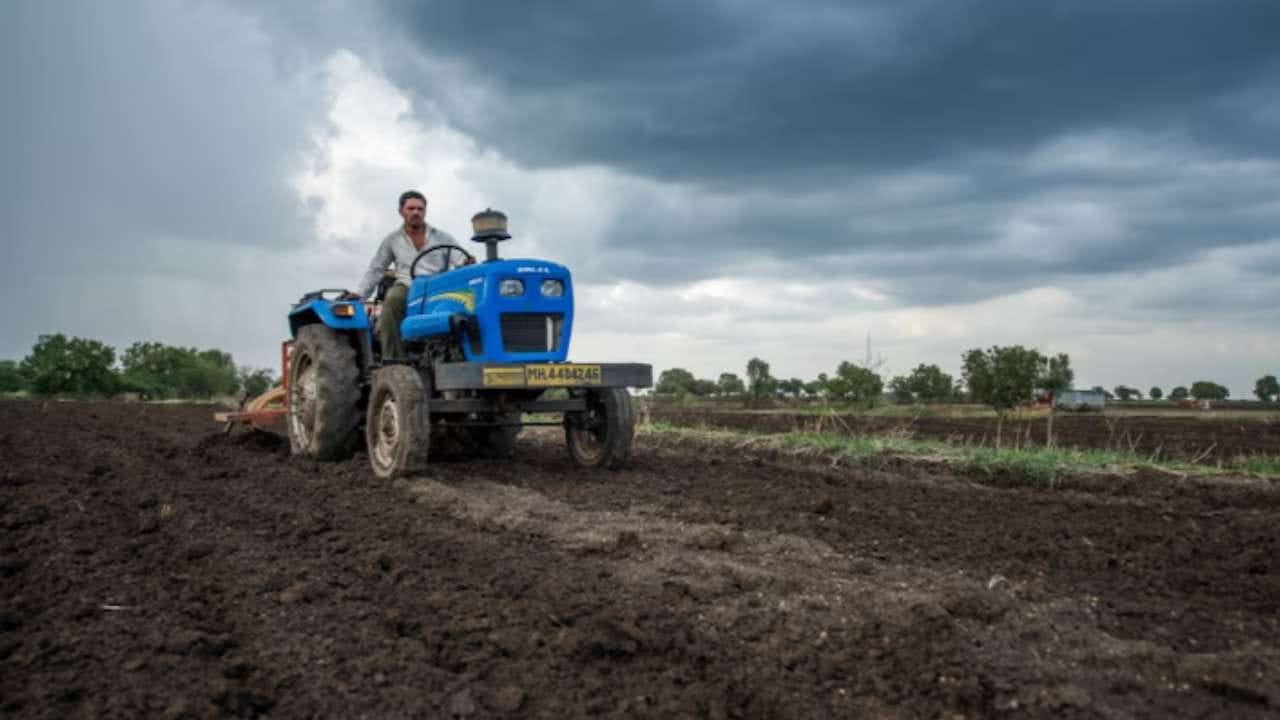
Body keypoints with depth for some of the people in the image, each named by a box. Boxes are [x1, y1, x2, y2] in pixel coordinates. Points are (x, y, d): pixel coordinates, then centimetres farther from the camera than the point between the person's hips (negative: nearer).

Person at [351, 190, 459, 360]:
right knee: (392, 298, -35)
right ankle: (392, 359, -31)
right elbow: (375, 270, 19)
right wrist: (358, 294, 8)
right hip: (406, 288, 0)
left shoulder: (442, 238, 14)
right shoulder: (392, 240, 16)